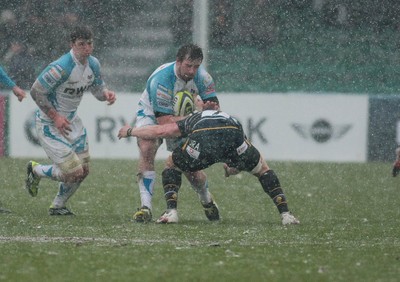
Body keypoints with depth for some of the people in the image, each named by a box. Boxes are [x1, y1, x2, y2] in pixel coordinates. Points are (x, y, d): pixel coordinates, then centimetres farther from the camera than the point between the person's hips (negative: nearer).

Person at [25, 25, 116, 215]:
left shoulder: (93, 64, -2)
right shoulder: (61, 68, -27)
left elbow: (98, 89, 13)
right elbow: (36, 91, -21)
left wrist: (107, 94, -11)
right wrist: (55, 117, -20)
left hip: (71, 120, 8)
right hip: (49, 124, -8)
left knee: (84, 170, 7)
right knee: (74, 172, -12)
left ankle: (58, 206, 28)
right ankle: (36, 170, 16)